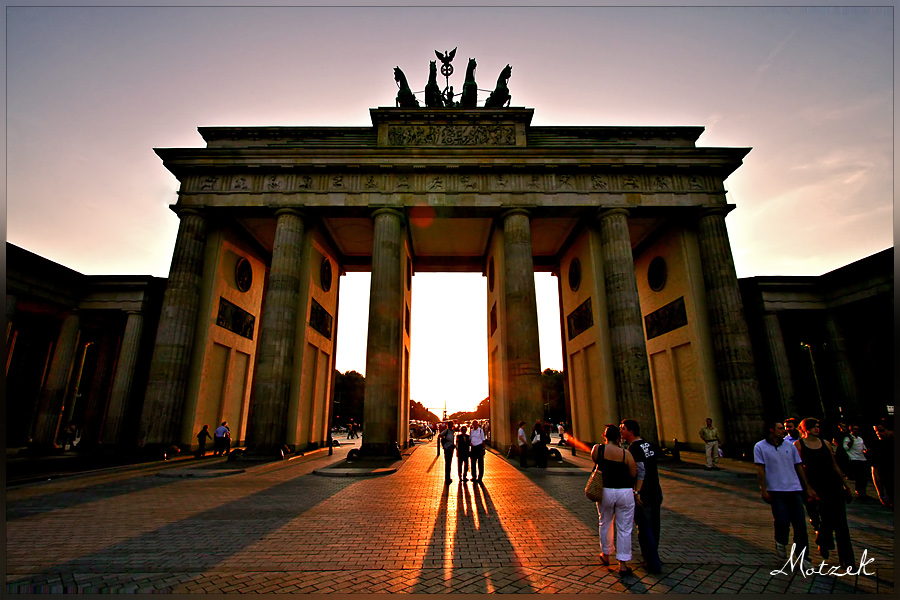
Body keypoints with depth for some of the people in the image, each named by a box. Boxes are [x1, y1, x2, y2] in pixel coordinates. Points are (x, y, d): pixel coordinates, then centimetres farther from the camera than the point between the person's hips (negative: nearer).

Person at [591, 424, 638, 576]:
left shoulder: (597, 449, -9)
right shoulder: (626, 454, -10)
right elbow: (634, 474, -4)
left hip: (605, 491, 1)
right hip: (625, 492, -1)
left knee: (605, 524, 21)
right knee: (624, 529, 11)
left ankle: (606, 555, 37)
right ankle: (623, 564, 16)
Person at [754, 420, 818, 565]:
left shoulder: (790, 446, 10)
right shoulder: (760, 447, -3)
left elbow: (799, 467, 16)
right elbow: (760, 469, -5)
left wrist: (807, 488, 14)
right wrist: (763, 490, -10)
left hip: (795, 489, 4)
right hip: (776, 491, -4)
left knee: (800, 523, 4)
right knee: (782, 521, -11)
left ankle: (802, 555, 20)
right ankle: (780, 542, 19)